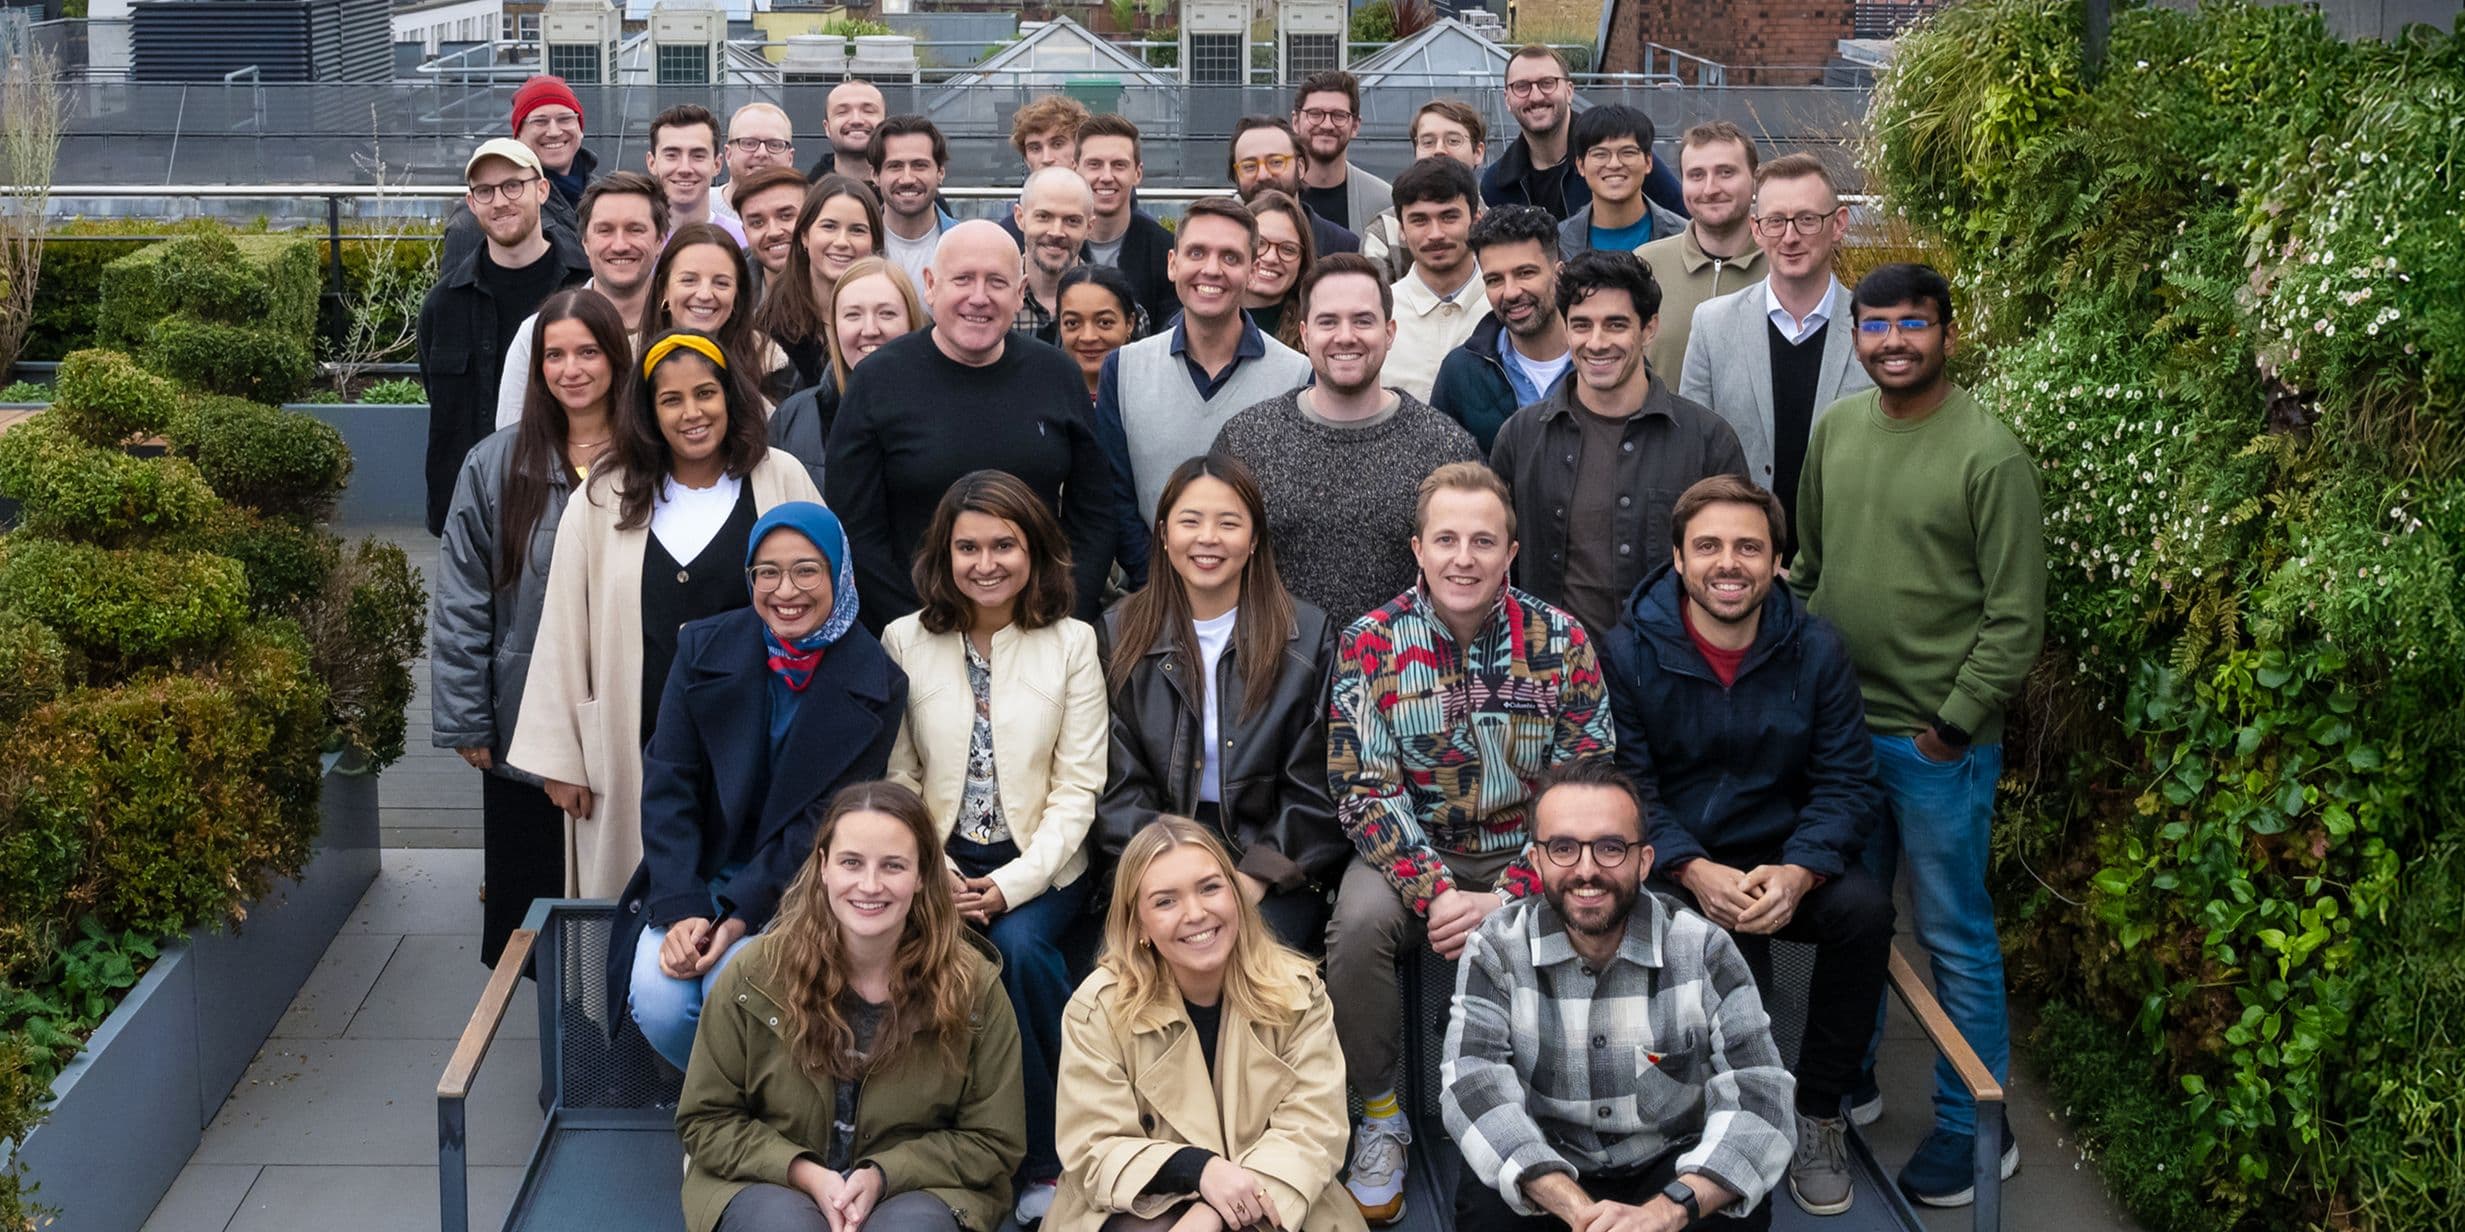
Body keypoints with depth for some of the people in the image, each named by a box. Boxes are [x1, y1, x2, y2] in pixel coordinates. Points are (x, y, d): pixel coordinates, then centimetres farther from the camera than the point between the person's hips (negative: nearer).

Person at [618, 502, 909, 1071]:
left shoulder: (877, 684, -6)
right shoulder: (704, 649, 0)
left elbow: (827, 823, -9)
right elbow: (667, 786, -3)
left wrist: (738, 918, -19)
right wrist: (682, 912, -16)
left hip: (798, 892, -2)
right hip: (695, 877, 2)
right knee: (657, 999, -24)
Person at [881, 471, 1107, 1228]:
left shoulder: (1071, 642, 1)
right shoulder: (905, 641, 3)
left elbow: (1077, 788, -3)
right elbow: (895, 780, 0)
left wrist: (1013, 884, -16)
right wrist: (936, 876, -15)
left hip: (1039, 866, 0)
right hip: (938, 863, 1)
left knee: (1018, 947, -31)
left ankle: (1050, 1156, -10)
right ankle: (1044, 1156, -10)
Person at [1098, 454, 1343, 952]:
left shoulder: (1308, 636, 6)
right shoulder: (1120, 636, 9)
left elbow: (1314, 789, 2)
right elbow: (1117, 785, 4)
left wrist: (1258, 875, -11)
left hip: (1279, 867, 0)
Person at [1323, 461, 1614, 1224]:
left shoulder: (1559, 641, -5)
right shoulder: (1370, 645, -6)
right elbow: (1366, 792, -11)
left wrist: (1510, 897, -21)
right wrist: (1436, 894, -25)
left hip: (1527, 855, 0)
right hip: (1414, 850, 0)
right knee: (1359, 920, -31)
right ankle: (1378, 1114, -7)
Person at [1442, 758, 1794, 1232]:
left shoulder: (1704, 951, -10)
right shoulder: (1495, 950, -9)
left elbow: (1757, 1100, -20)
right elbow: (1474, 1091, -22)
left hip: (1672, 1168, 0)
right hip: (1549, 1171, 0)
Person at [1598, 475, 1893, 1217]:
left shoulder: (1816, 650, 0)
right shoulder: (1628, 653, -5)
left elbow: (1846, 786, -2)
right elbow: (1625, 788, -8)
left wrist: (1798, 871, -22)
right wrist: (1696, 871, -25)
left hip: (1781, 865, 3)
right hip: (1670, 869, -3)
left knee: (1865, 907, -28)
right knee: (1725, 949, -35)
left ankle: (1818, 1113, -7)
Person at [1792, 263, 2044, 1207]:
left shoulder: (1988, 454, -14)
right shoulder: (1835, 431, 4)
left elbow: (2016, 617, -13)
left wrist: (1954, 724, -14)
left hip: (1936, 742, -6)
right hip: (1839, 725, 6)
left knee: (1954, 936, 4)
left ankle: (1975, 1129, 17)